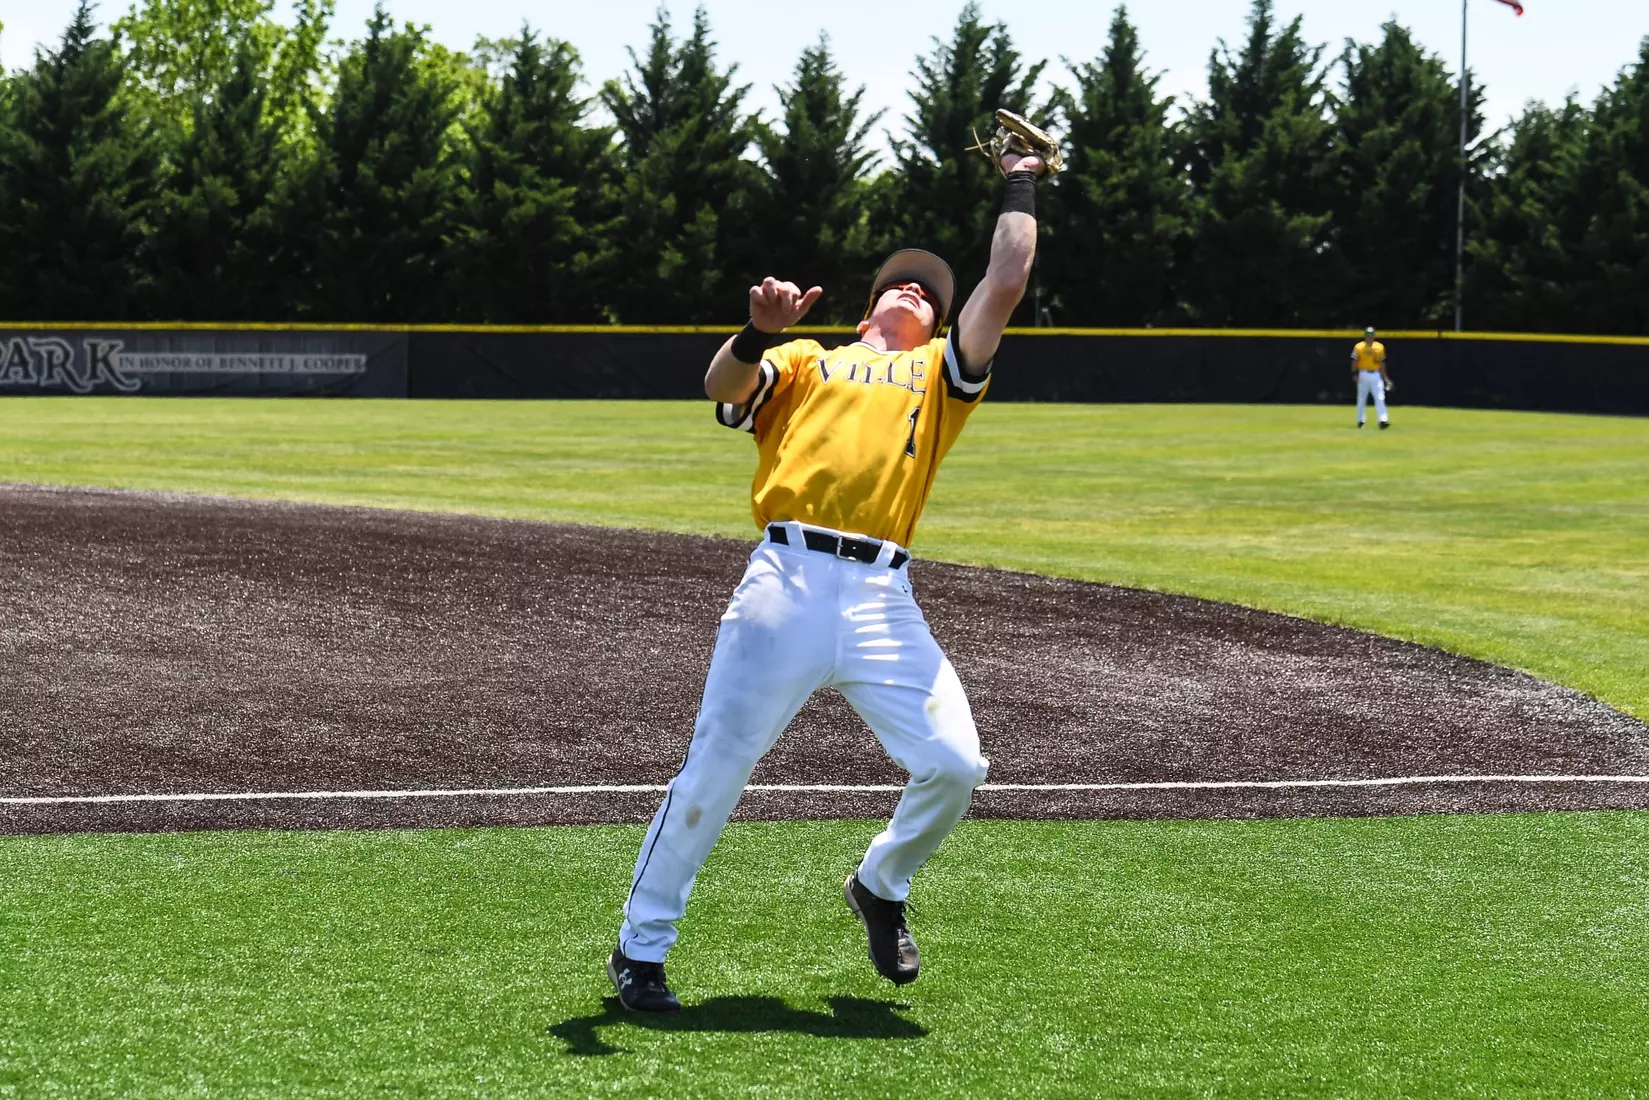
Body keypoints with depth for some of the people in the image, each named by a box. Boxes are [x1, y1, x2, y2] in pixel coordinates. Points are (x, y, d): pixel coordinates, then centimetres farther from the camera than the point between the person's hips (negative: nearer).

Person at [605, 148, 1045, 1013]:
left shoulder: (939, 372, 26)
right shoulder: (802, 361, 21)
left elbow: (1005, 285, 16)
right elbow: (724, 387, 1)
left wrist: (1020, 190, 24)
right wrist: (759, 333, -18)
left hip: (884, 599, 2)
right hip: (787, 581, -2)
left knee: (953, 764, -9)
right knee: (715, 769, -5)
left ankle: (880, 887, 21)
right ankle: (640, 949, 6)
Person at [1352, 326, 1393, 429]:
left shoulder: (1380, 347, 8)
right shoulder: (1359, 347, 0)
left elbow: (1381, 363, 12)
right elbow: (1354, 362, 0)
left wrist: (1385, 377, 10)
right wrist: (1354, 374, -11)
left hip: (1376, 375, 1)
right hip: (1363, 375, -1)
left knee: (1380, 398, -9)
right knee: (1361, 399, 5)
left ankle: (1383, 421, -16)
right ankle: (1360, 420, 18)